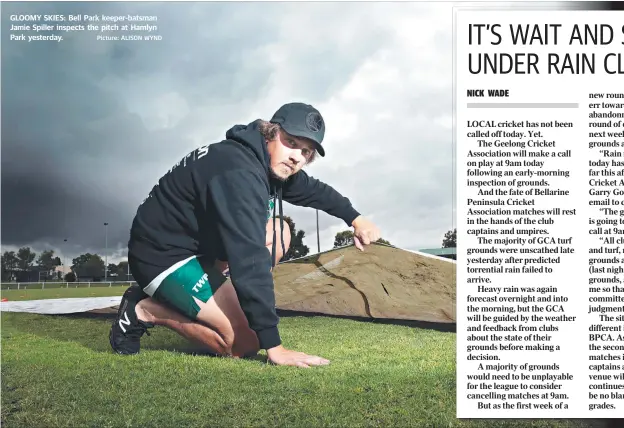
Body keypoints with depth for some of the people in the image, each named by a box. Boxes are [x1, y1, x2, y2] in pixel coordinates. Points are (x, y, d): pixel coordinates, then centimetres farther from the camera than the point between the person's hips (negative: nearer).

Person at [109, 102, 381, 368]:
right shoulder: (239, 172, -29)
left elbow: (314, 190, 24)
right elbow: (249, 261, -34)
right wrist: (274, 347, -34)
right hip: (162, 255, -10)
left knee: (278, 233, 8)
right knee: (246, 343, -14)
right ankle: (146, 310, -3)